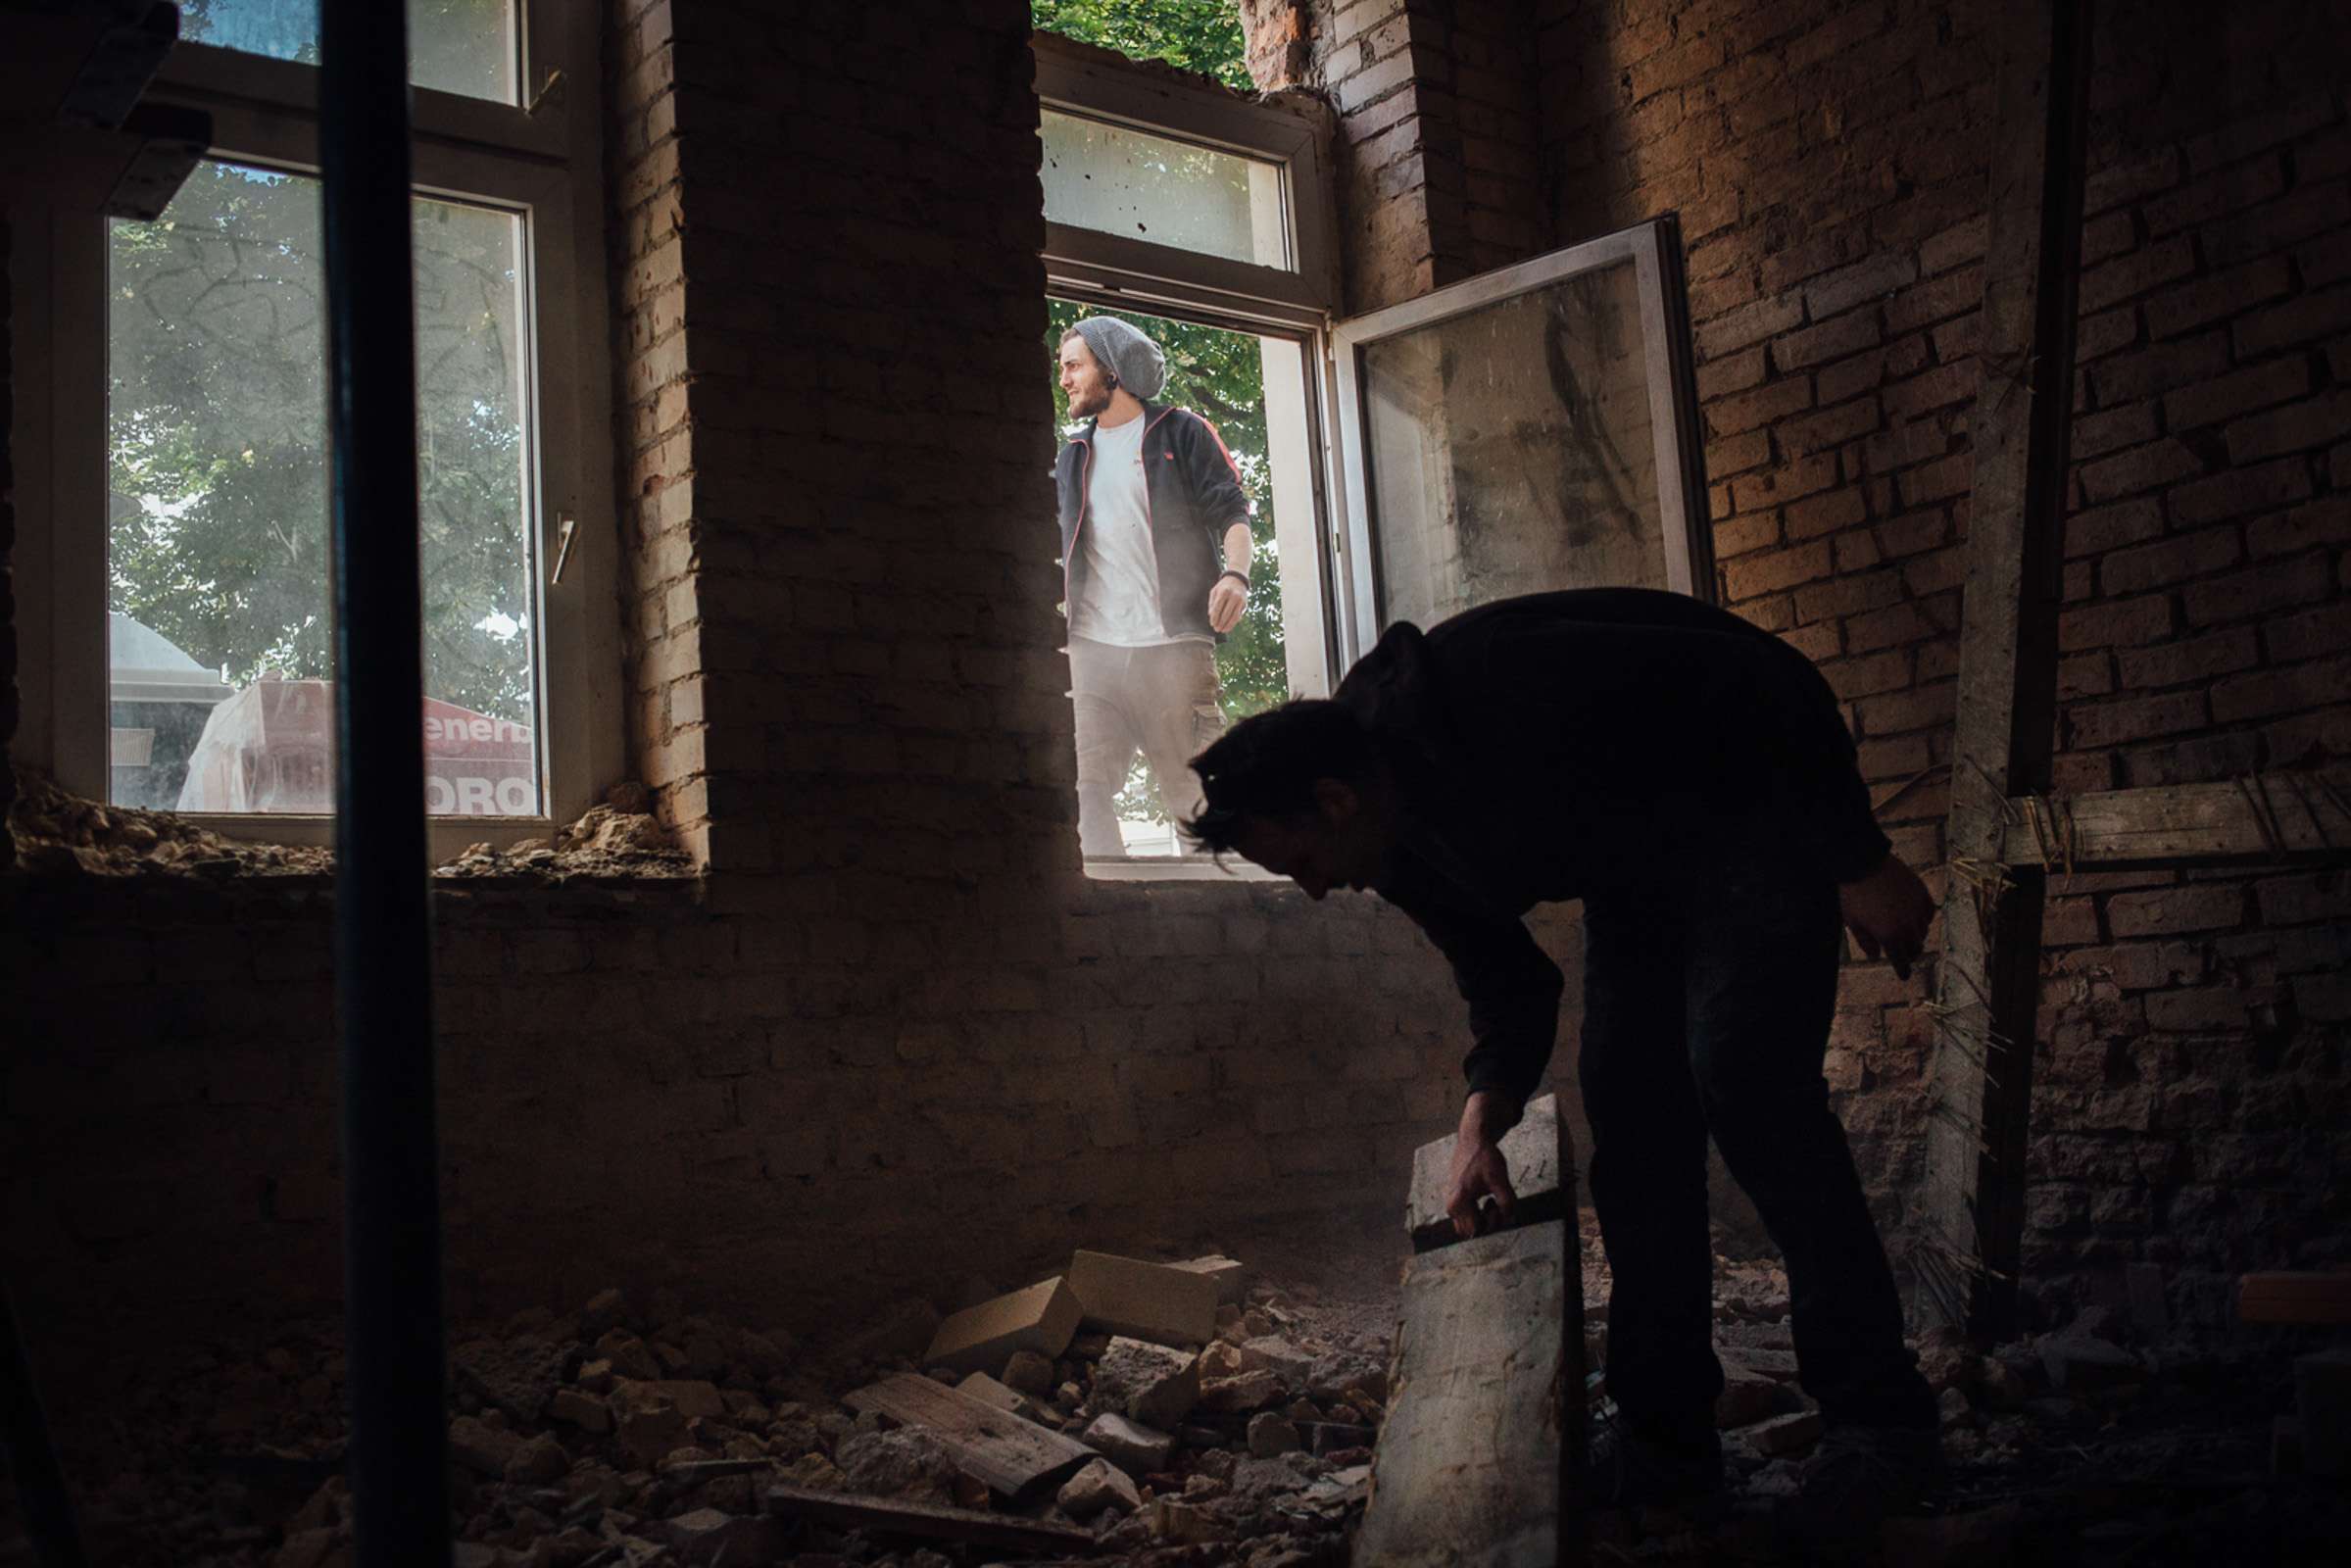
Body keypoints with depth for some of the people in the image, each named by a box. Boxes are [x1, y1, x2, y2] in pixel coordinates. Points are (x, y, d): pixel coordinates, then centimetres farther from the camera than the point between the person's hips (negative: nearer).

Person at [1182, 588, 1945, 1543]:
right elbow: (1505, 984, 5)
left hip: (1756, 798, -8)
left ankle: (1879, 1422, -13)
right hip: (1635, 871, 8)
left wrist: (1857, 862, -26)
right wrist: (1485, 1118, -12)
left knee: (1742, 1073, -20)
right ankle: (1666, 1433, 5)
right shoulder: (1408, 851, -6)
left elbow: (1768, 694, -29)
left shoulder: (1502, 686, -34)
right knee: (1627, 1108, -1)